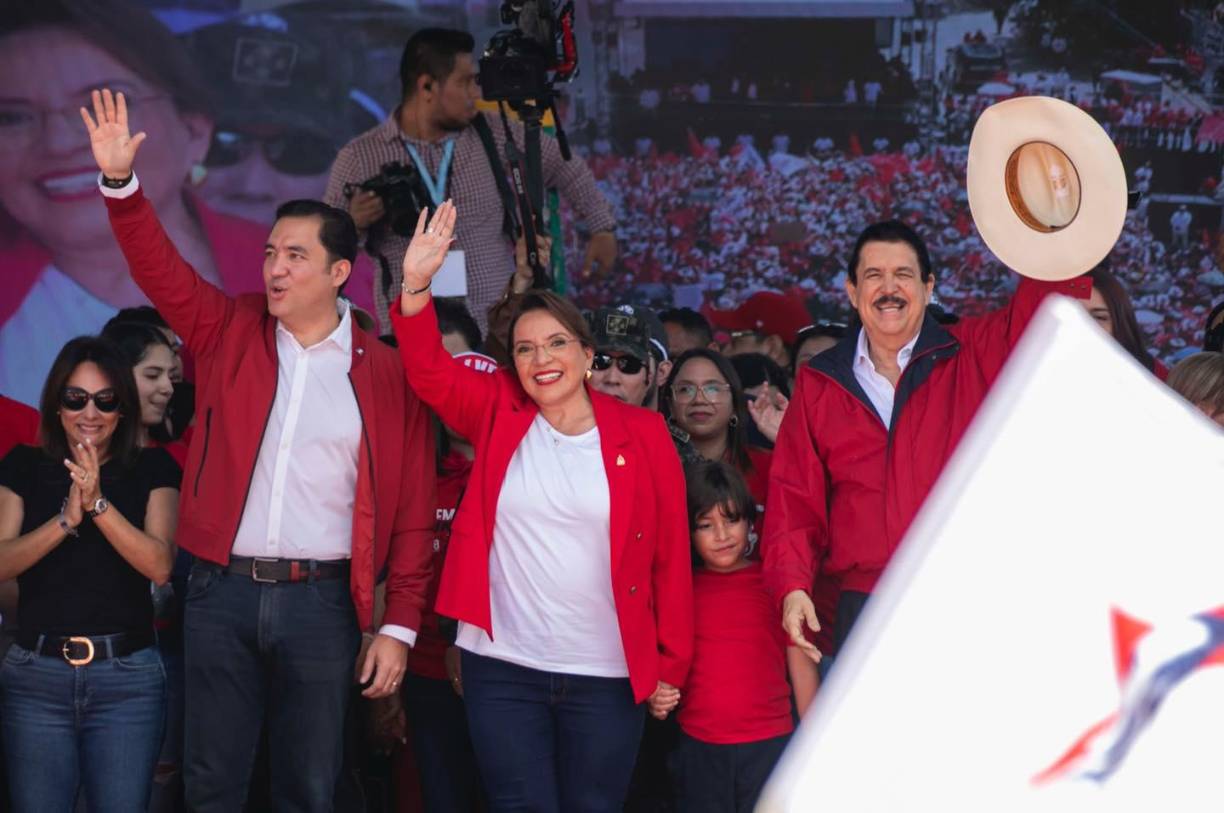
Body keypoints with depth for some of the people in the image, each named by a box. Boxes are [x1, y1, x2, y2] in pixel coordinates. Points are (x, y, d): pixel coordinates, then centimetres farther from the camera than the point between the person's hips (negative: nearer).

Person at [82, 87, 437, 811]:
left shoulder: (385, 372, 0)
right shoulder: (230, 332, 7)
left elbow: (413, 507, 0)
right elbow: (160, 268, -1)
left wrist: (399, 625, -4)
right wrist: (121, 181, -17)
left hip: (322, 599, -2)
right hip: (222, 590, 2)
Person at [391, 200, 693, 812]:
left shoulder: (642, 434, -1)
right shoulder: (499, 416, 4)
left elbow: (671, 556, 1)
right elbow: (430, 372, -8)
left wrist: (672, 664, 0)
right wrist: (416, 287, -24)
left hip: (608, 676, 0)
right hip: (502, 670, 0)